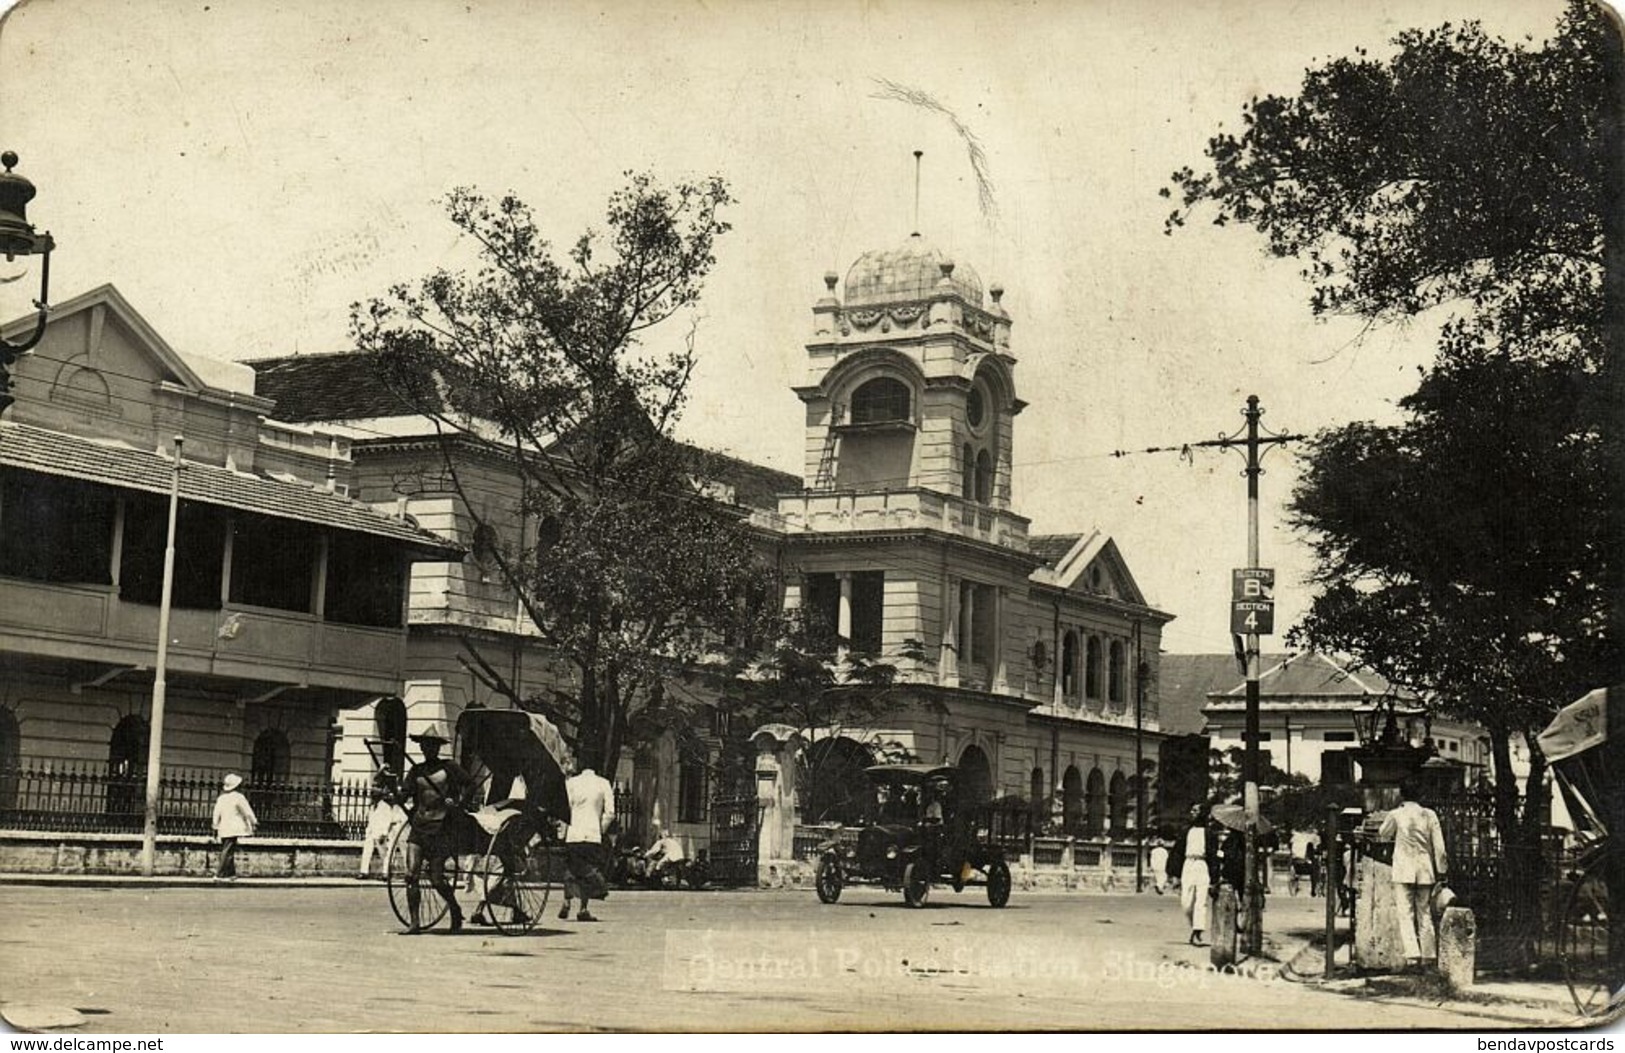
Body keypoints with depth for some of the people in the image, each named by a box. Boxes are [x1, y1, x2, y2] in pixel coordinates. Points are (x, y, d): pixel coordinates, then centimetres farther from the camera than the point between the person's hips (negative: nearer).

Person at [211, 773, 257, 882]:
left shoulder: (221, 798, 11)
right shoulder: (238, 797, -8)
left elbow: (216, 813, 12)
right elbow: (247, 811, -3)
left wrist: (215, 827, 19)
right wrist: (254, 822, 10)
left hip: (223, 828, 7)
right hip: (233, 829, -7)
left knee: (227, 851, 15)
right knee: (228, 851, -7)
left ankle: (231, 874, 20)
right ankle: (219, 874, -12)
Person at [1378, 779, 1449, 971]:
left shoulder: (1395, 815, -5)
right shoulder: (1429, 815, 2)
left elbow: (1383, 835, 13)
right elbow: (1439, 845, 2)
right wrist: (1441, 869, 9)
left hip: (1403, 871, -3)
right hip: (1425, 870, 3)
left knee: (1406, 913, -5)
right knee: (1425, 913, 11)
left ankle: (1412, 955, -17)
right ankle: (1427, 955, 12)